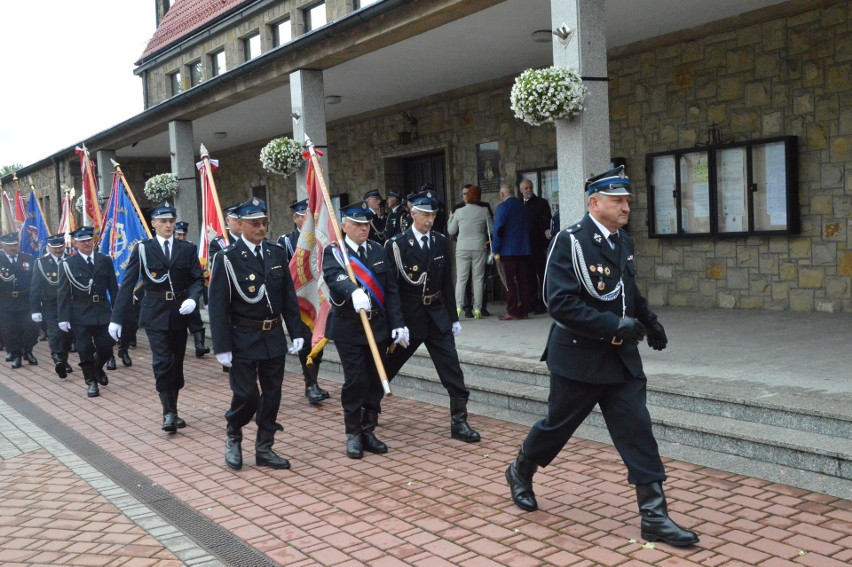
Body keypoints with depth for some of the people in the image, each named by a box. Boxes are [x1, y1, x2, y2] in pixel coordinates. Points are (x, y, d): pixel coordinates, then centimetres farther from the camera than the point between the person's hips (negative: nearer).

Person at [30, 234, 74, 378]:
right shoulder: (41, 263, -3)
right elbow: (35, 288, -2)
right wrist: (35, 310, -7)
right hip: (50, 305, -2)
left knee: (67, 333, 8)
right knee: (55, 333, -15)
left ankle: (64, 361, 22)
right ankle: (58, 360, -24)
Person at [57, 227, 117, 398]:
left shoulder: (105, 261, 5)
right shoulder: (68, 264, -3)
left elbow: (113, 288, 6)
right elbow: (63, 293, -4)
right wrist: (63, 317, -9)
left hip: (102, 312, 2)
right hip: (80, 315, -2)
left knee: (106, 348, 5)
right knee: (85, 351, 2)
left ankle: (98, 368, 35)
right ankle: (91, 382, 17)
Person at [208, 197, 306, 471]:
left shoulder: (277, 253, 4)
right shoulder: (227, 258, -10)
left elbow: (288, 296, 8)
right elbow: (218, 306, -10)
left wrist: (296, 333, 4)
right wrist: (222, 346, -13)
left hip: (274, 336, 5)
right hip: (243, 338, -5)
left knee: (272, 394, 9)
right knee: (246, 394, -2)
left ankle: (264, 449, 22)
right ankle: (233, 438, 26)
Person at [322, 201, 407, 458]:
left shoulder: (378, 250, 9)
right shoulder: (333, 252, -5)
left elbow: (390, 290, 7)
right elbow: (334, 278, -28)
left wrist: (397, 324, -1)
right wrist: (354, 292, -48)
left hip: (378, 327, 4)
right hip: (348, 328, -4)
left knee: (375, 381, 8)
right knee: (355, 381, -3)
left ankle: (368, 432, 21)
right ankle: (353, 434, 13)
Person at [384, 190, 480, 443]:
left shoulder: (441, 241, 5)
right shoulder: (396, 245, -9)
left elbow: (447, 282, 10)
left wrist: (453, 317, 9)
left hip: (437, 315, 3)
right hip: (409, 316, -3)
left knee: (452, 369, -4)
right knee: (388, 366, 13)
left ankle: (459, 422, 2)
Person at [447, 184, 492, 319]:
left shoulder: (459, 211, -1)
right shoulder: (484, 211, -2)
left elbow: (451, 231, 6)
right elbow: (491, 230, 4)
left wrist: (450, 219, 23)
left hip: (462, 248, 0)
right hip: (479, 248, 0)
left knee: (461, 278, 4)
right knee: (478, 279, 4)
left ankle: (458, 306, -8)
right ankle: (477, 309, 3)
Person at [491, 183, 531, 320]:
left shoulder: (502, 207, -8)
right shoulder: (522, 206, 10)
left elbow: (498, 229, -13)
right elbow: (528, 226, 15)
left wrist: (495, 250, -9)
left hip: (508, 250, -6)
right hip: (524, 249, 6)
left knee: (510, 281, -3)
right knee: (523, 280, 7)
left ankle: (512, 312, -5)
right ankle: (524, 310, 10)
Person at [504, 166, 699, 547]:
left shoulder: (623, 241, 7)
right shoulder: (570, 242, -16)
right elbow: (560, 303, -25)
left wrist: (649, 321, 5)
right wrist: (615, 325, -27)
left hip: (621, 358, 6)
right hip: (579, 359, -6)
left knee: (638, 432, 0)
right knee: (557, 426, 12)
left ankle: (654, 516, 6)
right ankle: (520, 473, 39)